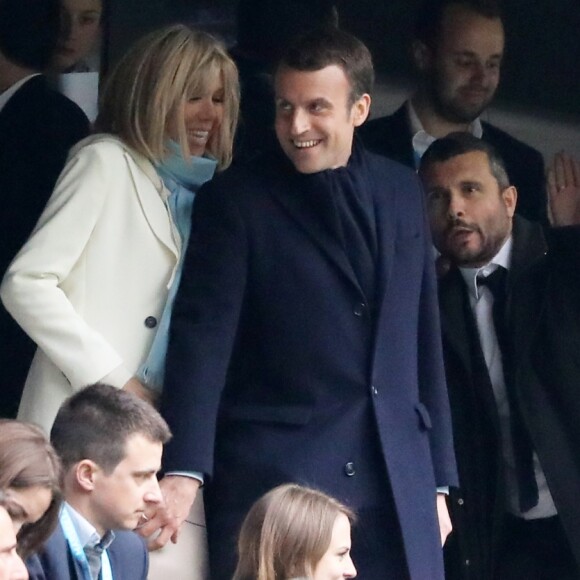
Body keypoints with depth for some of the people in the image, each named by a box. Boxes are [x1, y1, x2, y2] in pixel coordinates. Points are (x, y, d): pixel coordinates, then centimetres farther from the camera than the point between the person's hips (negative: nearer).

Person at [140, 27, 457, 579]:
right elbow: (202, 337, -11)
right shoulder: (234, 200, -3)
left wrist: (438, 478, 14)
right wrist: (182, 471, -22)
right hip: (274, 473, -4)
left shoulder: (402, 191, 11)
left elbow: (422, 340, 15)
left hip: (398, 485, 4)